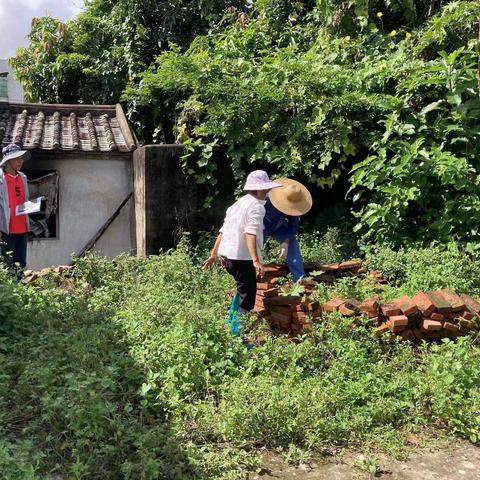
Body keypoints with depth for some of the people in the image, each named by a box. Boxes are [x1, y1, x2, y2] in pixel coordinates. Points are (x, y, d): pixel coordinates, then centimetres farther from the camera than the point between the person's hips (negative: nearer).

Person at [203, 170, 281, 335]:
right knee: (247, 297, 0)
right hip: (242, 257, -9)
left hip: (226, 255, 9)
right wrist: (256, 261, -30)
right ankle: (236, 332, 0)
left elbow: (223, 230, 19)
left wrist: (214, 254, 23)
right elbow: (250, 233, -23)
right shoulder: (256, 206, -9)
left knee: (243, 289, 29)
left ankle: (231, 321, 37)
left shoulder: (238, 203, 18)